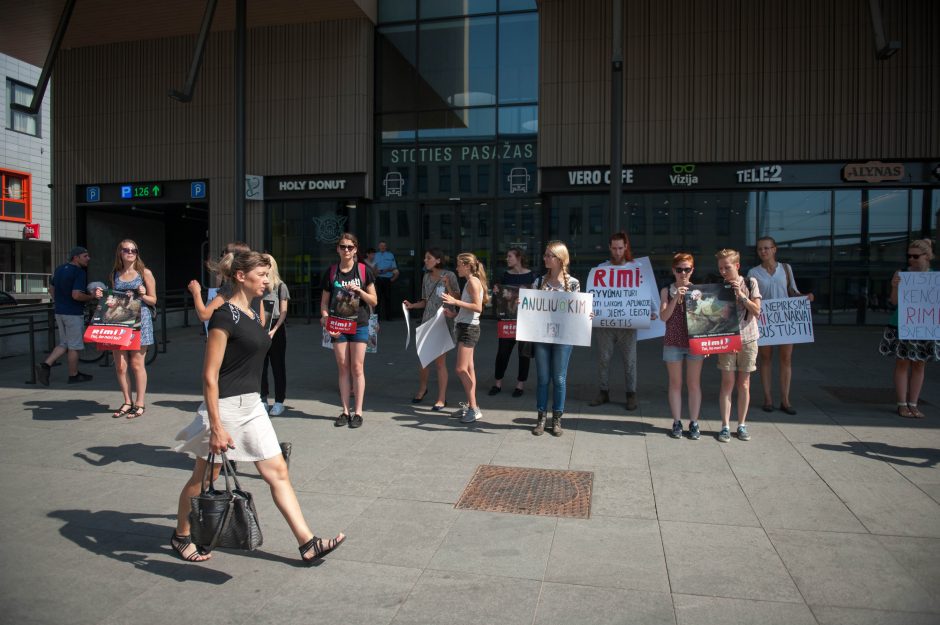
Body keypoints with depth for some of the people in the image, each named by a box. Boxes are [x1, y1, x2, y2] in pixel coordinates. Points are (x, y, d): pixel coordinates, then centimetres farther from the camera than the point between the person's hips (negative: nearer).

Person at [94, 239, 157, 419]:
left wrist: (143, 295, -16)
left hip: (139, 320, -4)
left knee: (137, 364, -1)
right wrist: (101, 296, 2)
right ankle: (127, 402, 16)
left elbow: (153, 300, 3)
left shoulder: (145, 273, 2)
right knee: (120, 365, 3)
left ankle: (140, 403, 8)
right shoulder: (115, 274, 12)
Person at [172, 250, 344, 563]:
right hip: (225, 407, -8)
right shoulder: (225, 316, -17)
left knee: (277, 472, 5)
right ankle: (181, 535, 37)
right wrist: (216, 427, -22)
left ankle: (307, 543, 9)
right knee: (204, 477, 12)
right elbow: (210, 376, -20)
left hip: (252, 405, 8)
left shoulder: (252, 314, 9)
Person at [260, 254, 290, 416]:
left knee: (278, 366, 3)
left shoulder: (280, 286, -2)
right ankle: (262, 400, 19)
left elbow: (283, 312, -4)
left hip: (276, 330, -3)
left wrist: (274, 330, -15)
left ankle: (279, 402, 11)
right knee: (260, 366, 7)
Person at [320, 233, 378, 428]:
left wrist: (359, 290, -16)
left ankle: (358, 412, 7)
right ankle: (345, 411, 14)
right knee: (343, 367, 6)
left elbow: (374, 301, 0)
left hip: (359, 325, -2)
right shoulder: (331, 271, 3)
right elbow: (324, 301, 7)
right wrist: (325, 318, -9)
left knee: (357, 367, -1)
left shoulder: (364, 270, -2)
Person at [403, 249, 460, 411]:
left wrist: (447, 285, -21)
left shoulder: (449, 276, -6)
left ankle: (442, 398, 6)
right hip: (427, 321, 5)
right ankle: (422, 388, 34)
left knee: (440, 361, -4)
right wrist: (412, 305, 1)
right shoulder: (426, 277, 10)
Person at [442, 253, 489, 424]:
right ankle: (471, 405, 18)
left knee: (461, 369, -11)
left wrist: (455, 301, -27)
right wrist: (454, 314, 10)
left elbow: (478, 307, -24)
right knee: (468, 368, 12)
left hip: (469, 328, -10)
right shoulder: (470, 282, 14)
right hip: (466, 327, 10)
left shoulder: (473, 281, -14)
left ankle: (474, 409, -8)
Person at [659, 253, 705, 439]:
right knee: (675, 383, 7)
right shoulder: (667, 291, 2)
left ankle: (694, 423, 14)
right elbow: (664, 317, -10)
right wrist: (676, 297, -17)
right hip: (673, 342, 0)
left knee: (694, 384, 6)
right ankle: (677, 422, 14)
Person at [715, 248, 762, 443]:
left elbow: (756, 311, -6)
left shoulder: (750, 283, 0)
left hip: (747, 339, 0)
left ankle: (741, 425, 16)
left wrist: (740, 294, -15)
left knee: (744, 383, 6)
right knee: (727, 383, -1)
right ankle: (725, 426, 3)